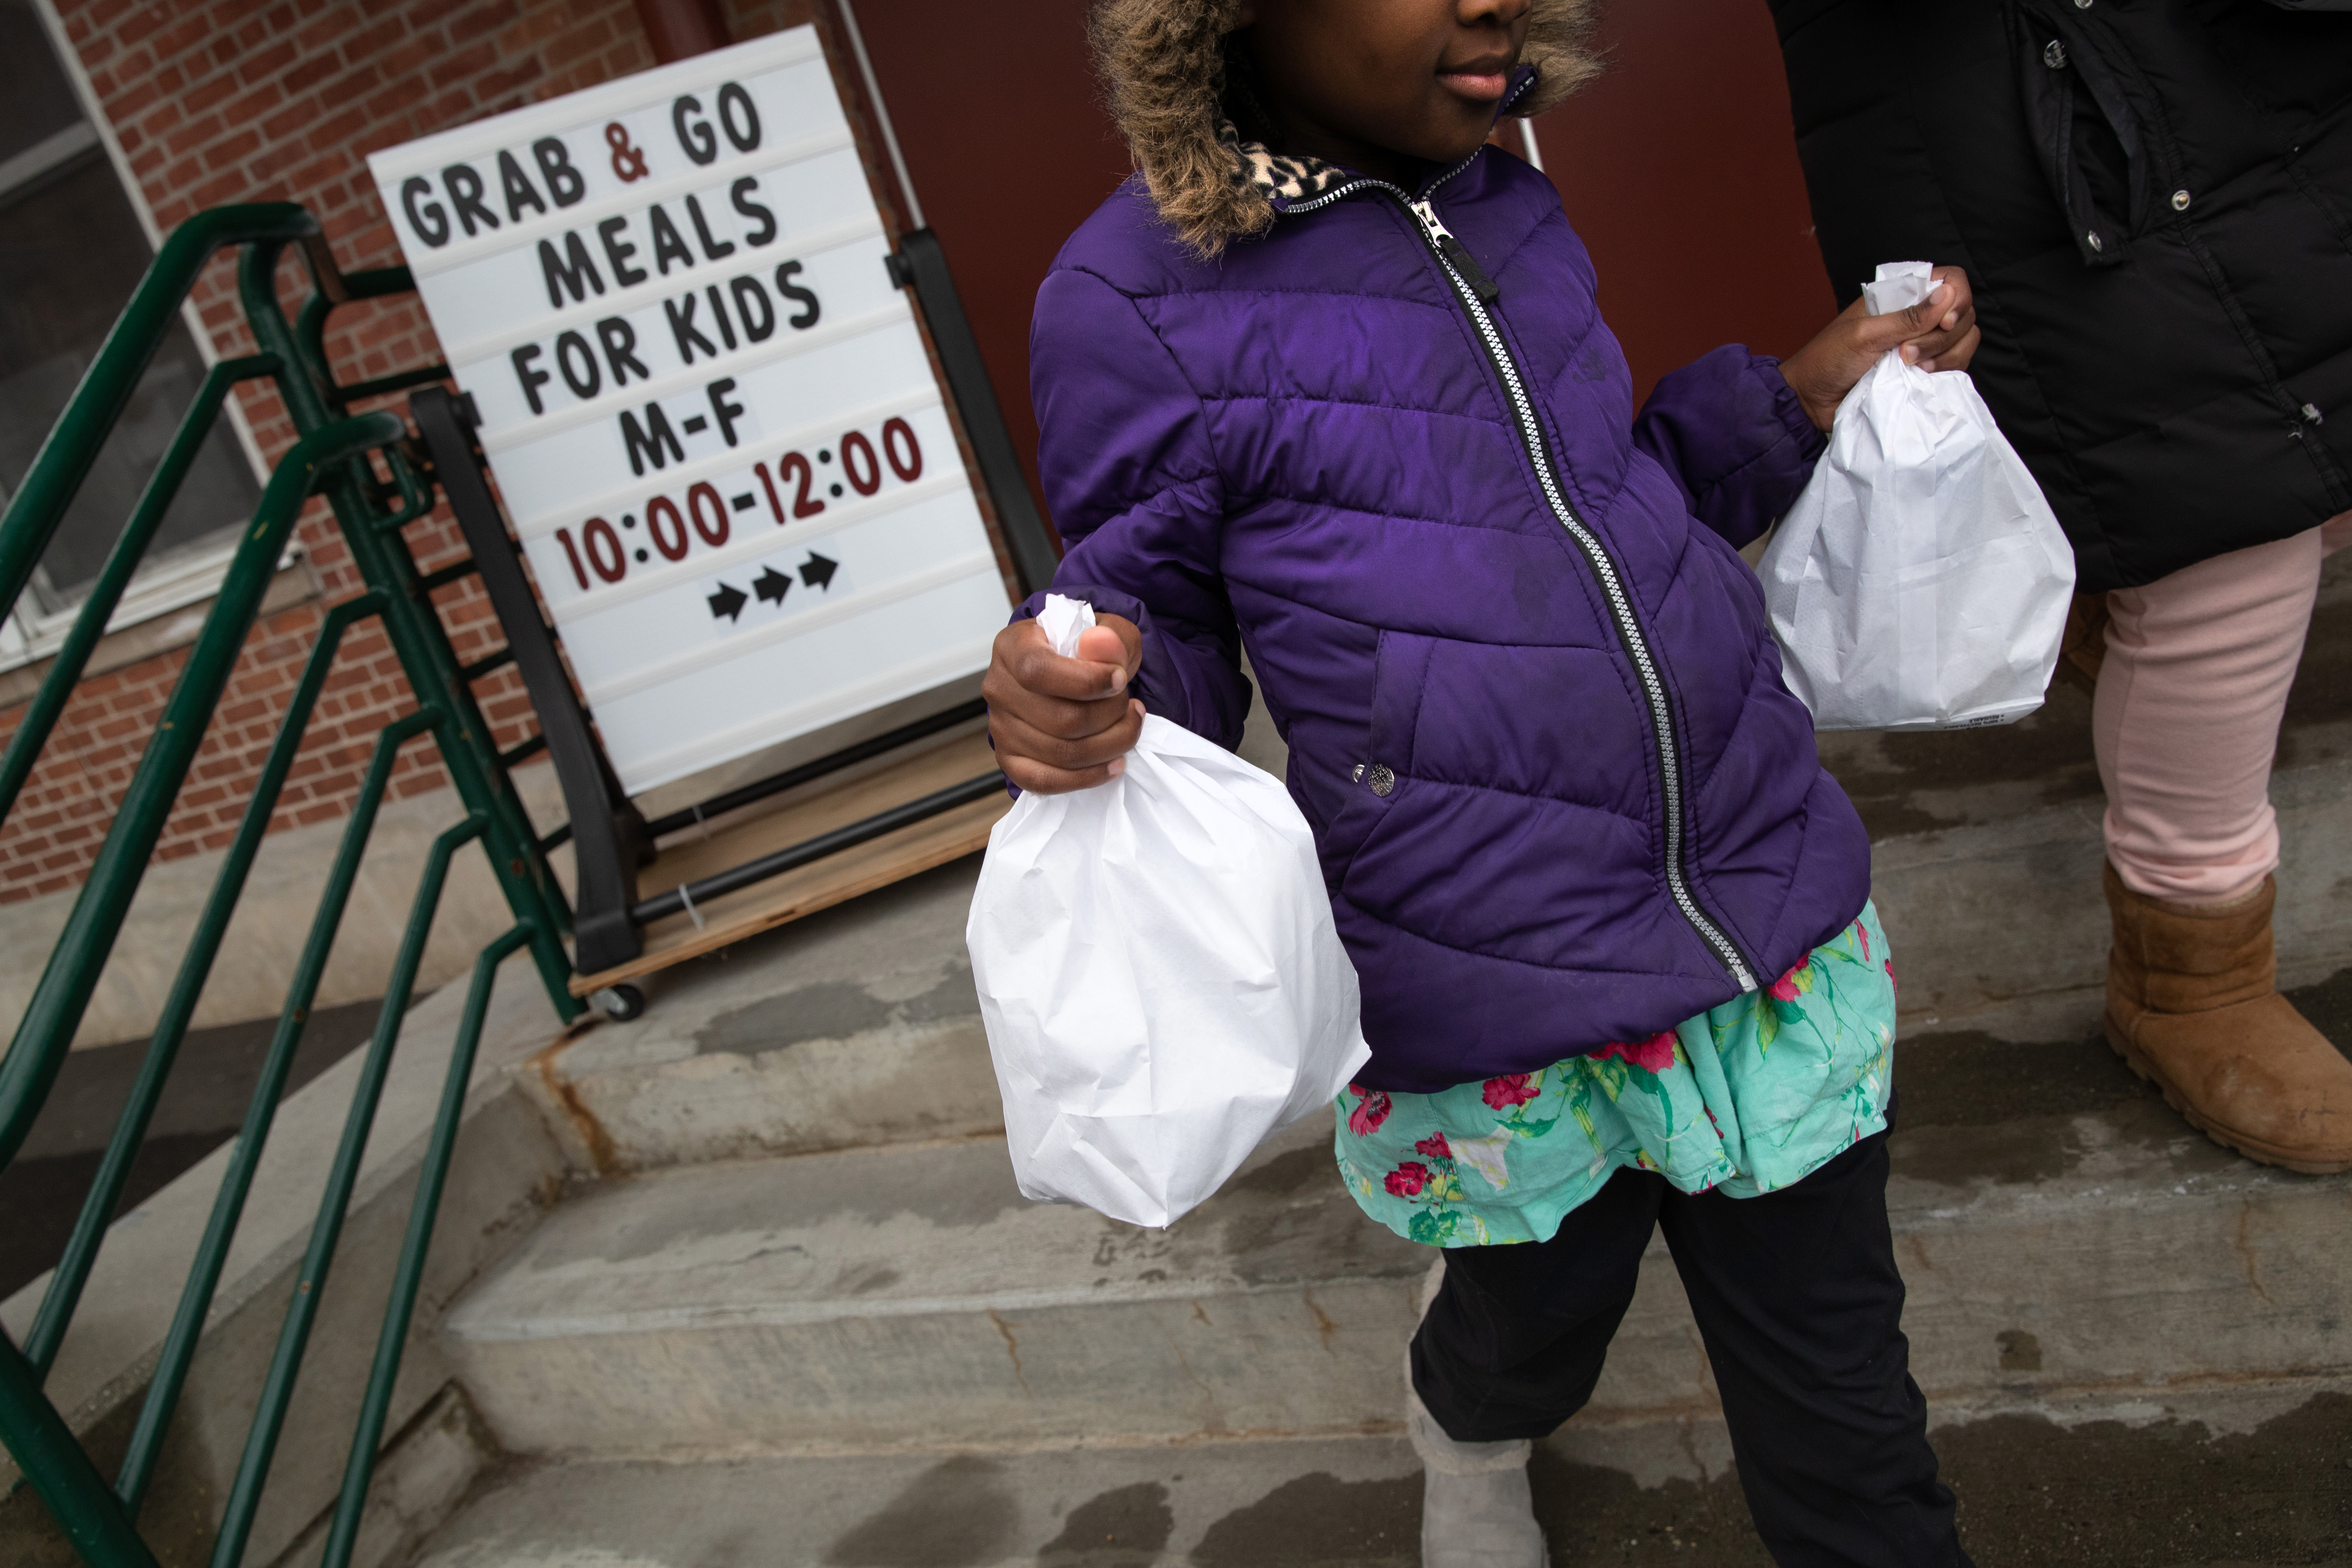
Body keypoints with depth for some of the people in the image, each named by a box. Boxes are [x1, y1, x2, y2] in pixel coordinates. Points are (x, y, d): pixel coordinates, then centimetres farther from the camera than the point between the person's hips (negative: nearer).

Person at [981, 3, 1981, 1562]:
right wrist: (1081, 702, -26)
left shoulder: (1512, 207, 7)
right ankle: (1468, 1434, 61)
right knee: (1536, 1323, 24)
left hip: (1780, 929, 5)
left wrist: (1806, 394, 8)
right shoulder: (1139, 301, -12)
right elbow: (1160, 641, -4)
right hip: (1506, 1011, -4)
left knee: (1843, 1412, 14)